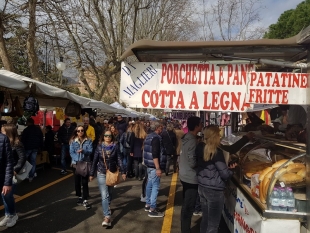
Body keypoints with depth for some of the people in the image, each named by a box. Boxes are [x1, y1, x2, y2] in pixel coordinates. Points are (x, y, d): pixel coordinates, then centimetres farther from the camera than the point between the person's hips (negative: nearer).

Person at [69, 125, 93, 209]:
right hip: (76, 163, 2)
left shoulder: (88, 141, -2)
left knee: (85, 182, -3)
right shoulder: (73, 141, 0)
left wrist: (83, 151, -28)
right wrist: (77, 160, -18)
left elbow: (90, 151, -8)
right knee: (77, 181, 12)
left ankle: (85, 200, 1)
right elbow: (71, 152, -5)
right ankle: (79, 197, 29)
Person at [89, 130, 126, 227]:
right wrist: (91, 174, 2)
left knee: (109, 193, 18)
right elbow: (95, 161, 0)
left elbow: (119, 160, -1)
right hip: (101, 173, -1)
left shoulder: (115, 147, -4)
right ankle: (107, 217, -10)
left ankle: (107, 208, 43)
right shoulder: (99, 147, -3)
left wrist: (123, 171, -6)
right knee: (104, 195, -8)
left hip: (112, 173, 1)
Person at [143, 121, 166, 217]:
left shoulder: (149, 136, 12)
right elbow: (155, 155, -24)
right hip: (154, 166, -10)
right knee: (155, 187, -5)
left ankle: (148, 204, 28)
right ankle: (152, 210, 0)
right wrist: (158, 168, -24)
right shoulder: (156, 138, -18)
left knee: (150, 185, 17)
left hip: (149, 165, 10)